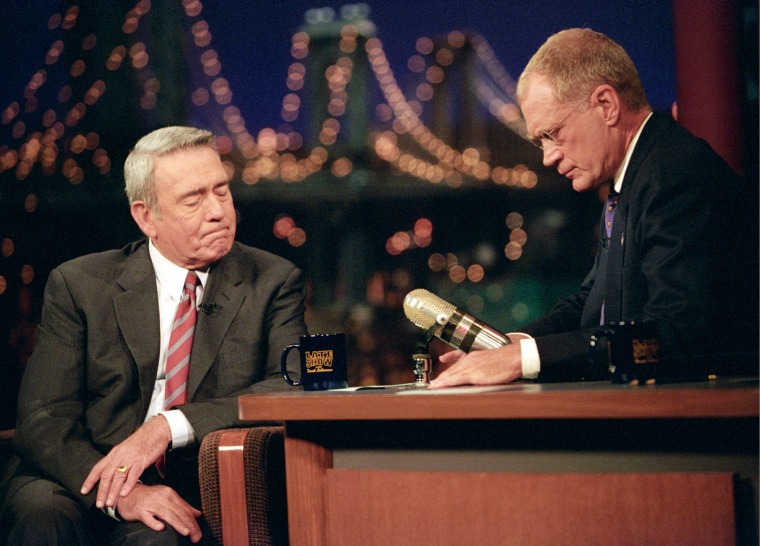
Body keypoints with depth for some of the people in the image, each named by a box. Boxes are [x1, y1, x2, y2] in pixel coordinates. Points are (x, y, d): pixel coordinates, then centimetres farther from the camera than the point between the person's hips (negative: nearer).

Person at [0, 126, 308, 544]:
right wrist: (122, 494, -22)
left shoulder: (273, 282, 7)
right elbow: (43, 421, -3)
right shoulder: (78, 286, 5)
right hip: (89, 489, 1)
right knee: (40, 509, -31)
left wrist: (169, 426, -22)